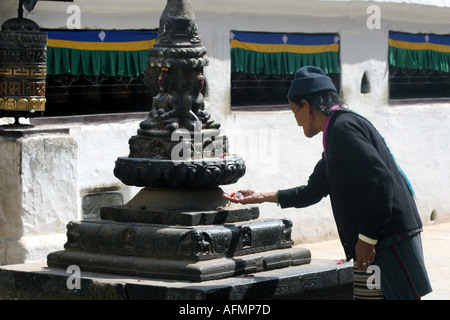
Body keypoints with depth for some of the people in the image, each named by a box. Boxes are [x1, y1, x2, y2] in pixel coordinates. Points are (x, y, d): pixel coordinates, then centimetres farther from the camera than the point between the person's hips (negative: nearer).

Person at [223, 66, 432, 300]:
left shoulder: (344, 127, -12)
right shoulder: (337, 130, 20)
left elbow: (382, 181, -22)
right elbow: (313, 192, 31)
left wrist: (367, 238, -19)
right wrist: (263, 197, 37)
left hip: (390, 242, -10)